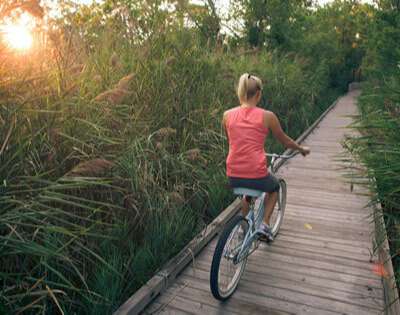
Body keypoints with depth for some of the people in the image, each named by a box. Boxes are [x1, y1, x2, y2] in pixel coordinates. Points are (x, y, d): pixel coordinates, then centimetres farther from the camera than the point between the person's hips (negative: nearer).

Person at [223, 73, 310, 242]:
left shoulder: (227, 115, 2)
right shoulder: (267, 116, -5)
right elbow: (284, 140, 10)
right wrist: (302, 149, 30)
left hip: (233, 177, 3)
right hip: (256, 176, -3)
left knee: (246, 191, 38)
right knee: (274, 187, 33)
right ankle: (265, 224, 21)